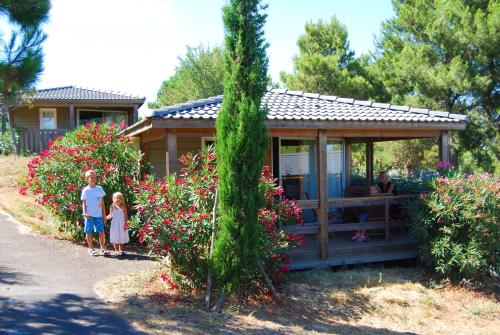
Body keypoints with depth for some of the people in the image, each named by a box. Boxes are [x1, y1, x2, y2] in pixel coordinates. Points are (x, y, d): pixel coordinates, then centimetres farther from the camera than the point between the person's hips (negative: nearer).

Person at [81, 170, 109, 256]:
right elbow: (84, 203, 0)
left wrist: (104, 213, 11)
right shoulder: (85, 190, -1)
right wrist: (84, 213, -12)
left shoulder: (99, 189, 7)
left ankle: (103, 248, 9)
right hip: (89, 215, -2)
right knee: (89, 232, 4)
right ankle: (91, 249, 16)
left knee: (101, 231, 1)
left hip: (98, 214, 2)